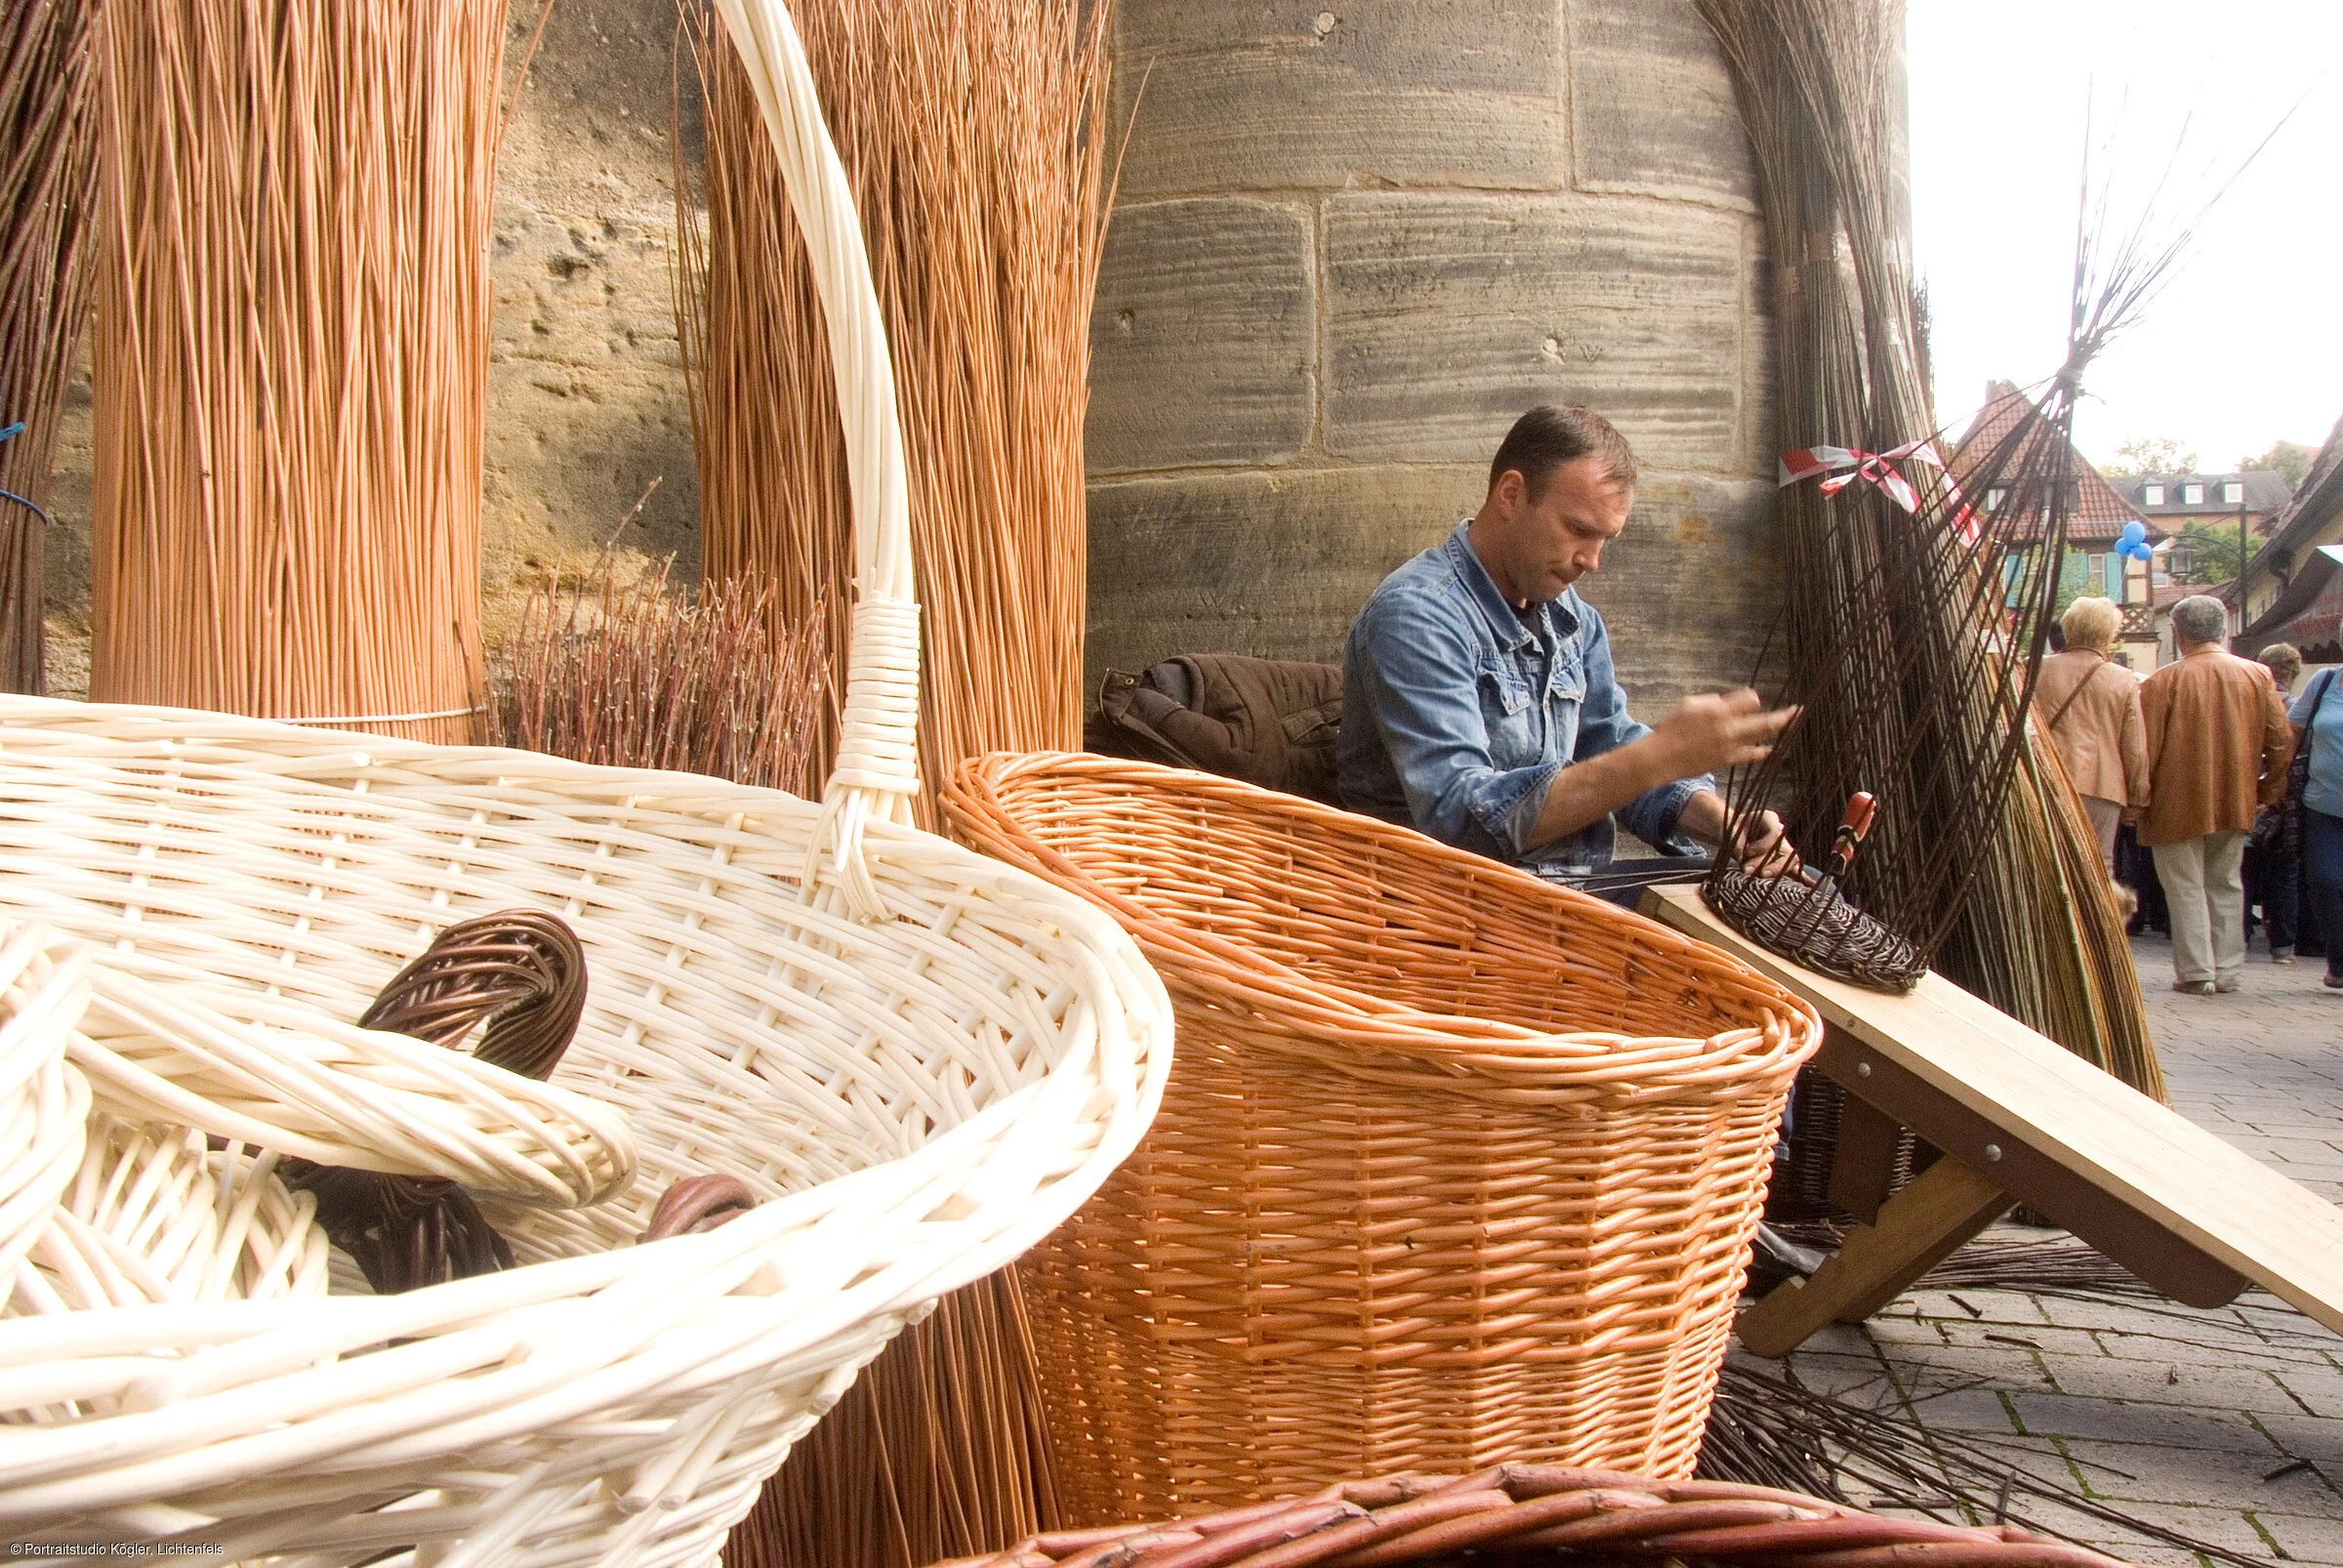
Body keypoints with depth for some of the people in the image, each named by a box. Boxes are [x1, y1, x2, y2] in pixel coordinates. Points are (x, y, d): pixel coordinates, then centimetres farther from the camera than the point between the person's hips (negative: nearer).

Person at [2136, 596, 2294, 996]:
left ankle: (2196, 972, 4)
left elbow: (2144, 749, -12)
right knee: (2226, 886, 16)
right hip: (2235, 803, 4)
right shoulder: (2257, 676, -1)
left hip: (2177, 805, -4)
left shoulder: (2162, 681, -14)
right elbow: (2282, 741, 3)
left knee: (2186, 889, 4)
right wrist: (2268, 792, 15)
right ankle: (2228, 970, 18)